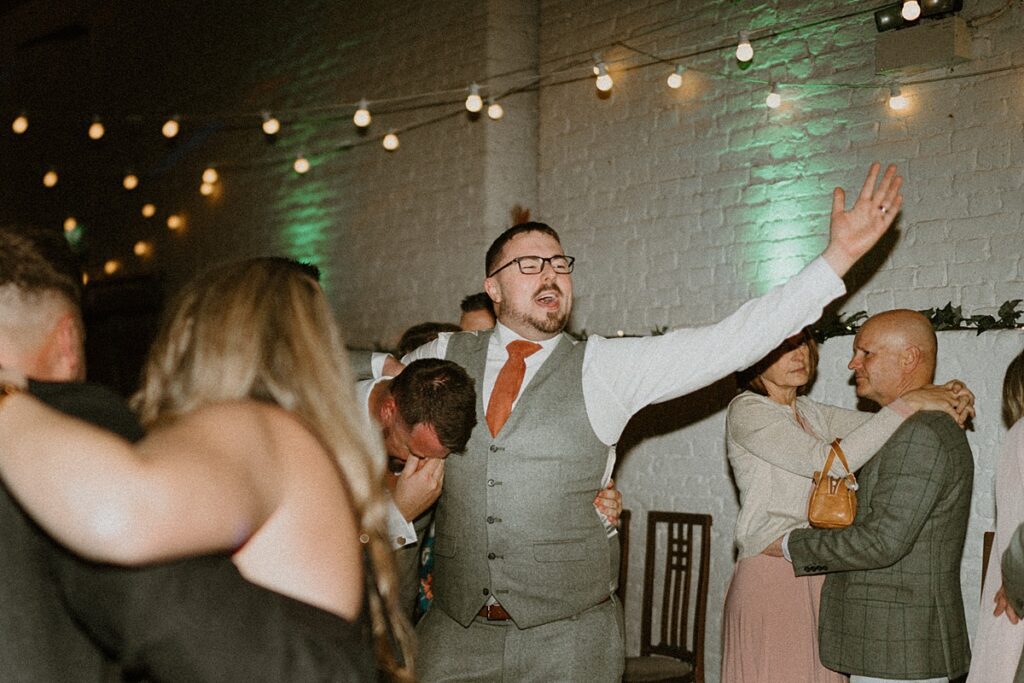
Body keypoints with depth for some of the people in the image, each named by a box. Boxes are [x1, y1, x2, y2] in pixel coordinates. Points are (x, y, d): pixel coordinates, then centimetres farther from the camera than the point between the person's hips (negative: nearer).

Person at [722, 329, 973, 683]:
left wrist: (947, 400, -10)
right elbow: (828, 462, -22)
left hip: (819, 580, 7)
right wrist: (907, 404, -22)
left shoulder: (810, 413, 16)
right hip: (772, 577, -7)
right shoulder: (747, 412, -11)